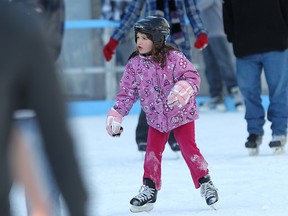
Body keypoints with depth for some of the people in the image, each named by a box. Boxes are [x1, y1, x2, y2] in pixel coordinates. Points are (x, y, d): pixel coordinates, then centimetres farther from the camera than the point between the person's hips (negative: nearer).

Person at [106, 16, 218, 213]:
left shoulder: (174, 58, -16)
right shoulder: (135, 65, -4)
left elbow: (192, 76, -19)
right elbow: (127, 93, 1)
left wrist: (183, 88, -40)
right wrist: (116, 115, -7)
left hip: (181, 113, -4)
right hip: (156, 117, 4)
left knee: (189, 149, -3)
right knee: (152, 152, 1)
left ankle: (205, 184, 10)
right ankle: (149, 189, 10)